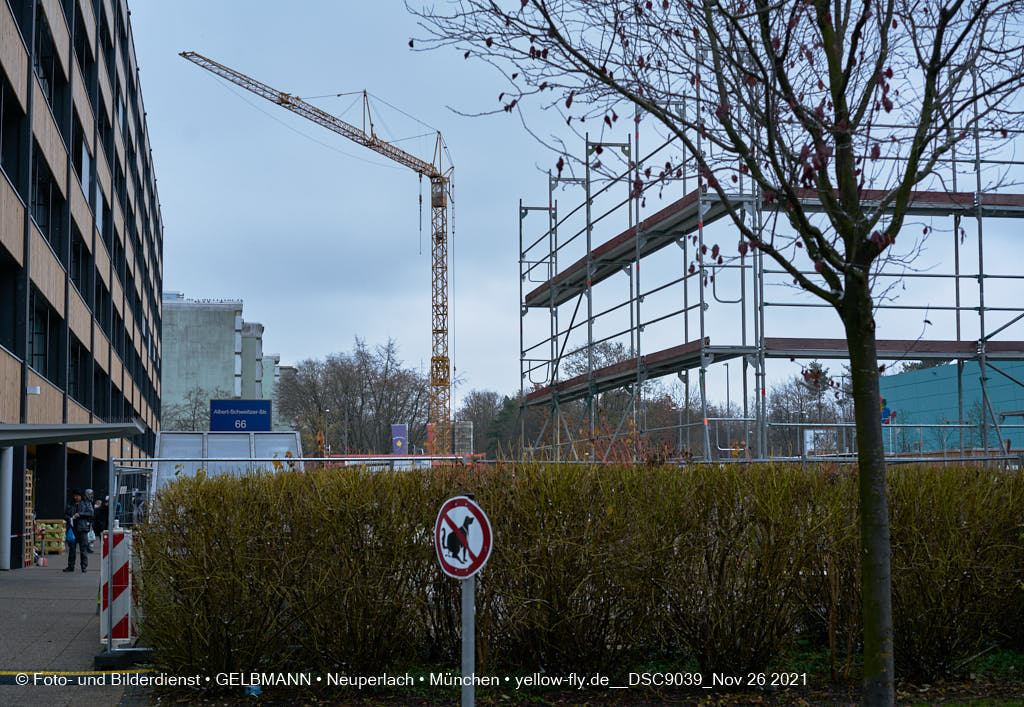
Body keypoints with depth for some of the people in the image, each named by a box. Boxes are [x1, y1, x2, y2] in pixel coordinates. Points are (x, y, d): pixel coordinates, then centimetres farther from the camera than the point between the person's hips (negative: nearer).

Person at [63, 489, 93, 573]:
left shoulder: (86, 504, 9)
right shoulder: (70, 505, 17)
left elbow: (90, 513, -3)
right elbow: (65, 514, 15)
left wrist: (80, 514, -13)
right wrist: (69, 518, -7)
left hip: (82, 528, -3)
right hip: (72, 529, 3)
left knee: (83, 548, -5)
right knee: (71, 548, 5)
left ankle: (84, 566, -2)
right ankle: (70, 566, 12)